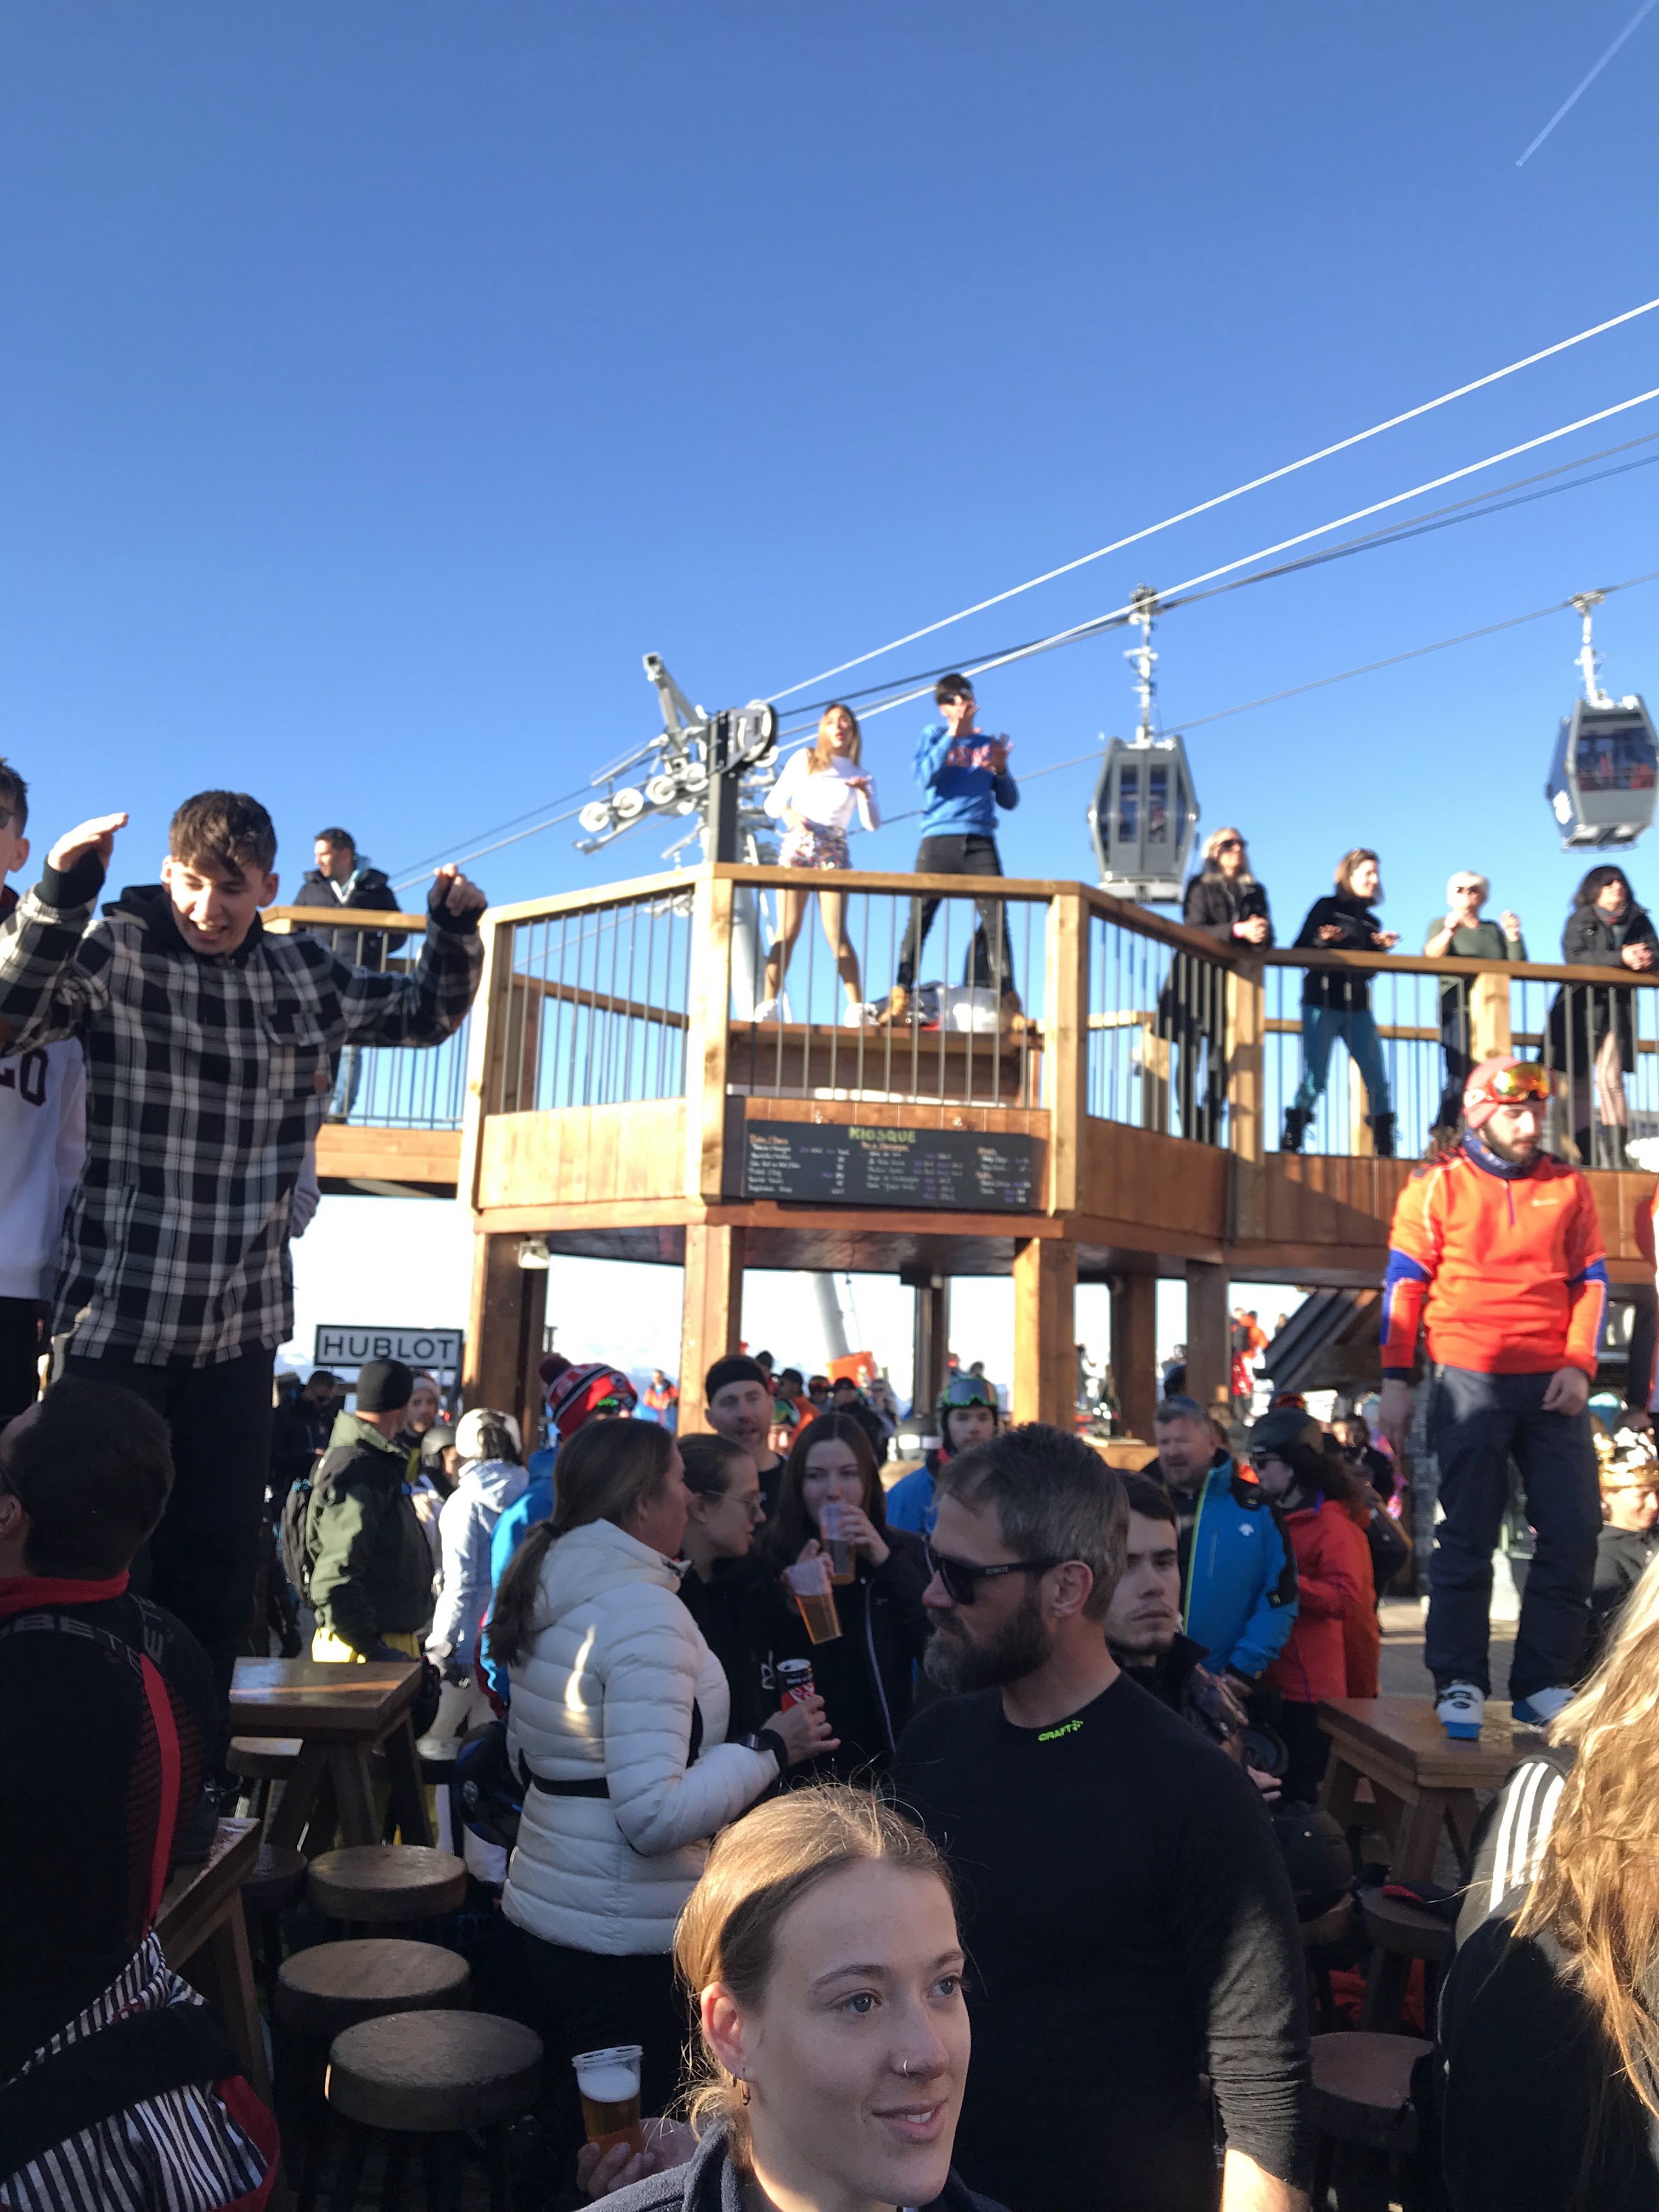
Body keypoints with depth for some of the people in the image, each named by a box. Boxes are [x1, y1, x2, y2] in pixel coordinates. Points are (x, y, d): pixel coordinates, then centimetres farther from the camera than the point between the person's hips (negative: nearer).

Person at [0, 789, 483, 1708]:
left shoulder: (305, 975, 9)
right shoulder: (116, 951, -4)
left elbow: (420, 1014, 22)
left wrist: (455, 931, 5)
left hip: (241, 1322, 4)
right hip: (118, 1314, -3)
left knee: (220, 1556, 10)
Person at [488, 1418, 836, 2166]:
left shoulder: (551, 1593, 5)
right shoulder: (644, 1609, -22)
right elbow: (655, 1815, -27)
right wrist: (770, 1748, -18)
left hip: (540, 1907, 9)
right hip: (622, 1942, -9)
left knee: (564, 2128, 23)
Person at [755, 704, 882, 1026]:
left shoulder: (861, 776, 18)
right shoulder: (804, 758, 16)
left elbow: (872, 824, 5)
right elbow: (773, 802, 12)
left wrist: (865, 793, -10)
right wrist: (787, 813, -9)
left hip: (834, 852, 1)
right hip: (797, 845, -1)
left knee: (836, 932, -11)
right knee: (788, 929, -11)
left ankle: (857, 1008, -16)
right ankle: (768, 1004, -17)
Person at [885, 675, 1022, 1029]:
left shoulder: (988, 745, 21)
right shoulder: (933, 736, 14)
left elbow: (1009, 801, 19)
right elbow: (925, 777, -5)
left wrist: (1002, 771, 1)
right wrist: (952, 735, -6)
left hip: (980, 843, 2)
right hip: (938, 838, -2)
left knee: (996, 920, -10)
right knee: (919, 920, -8)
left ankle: (1008, 1004, -12)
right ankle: (900, 999, -8)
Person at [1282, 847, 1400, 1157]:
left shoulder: (1371, 922, 17)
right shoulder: (1326, 908, 3)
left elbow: (1369, 969, 17)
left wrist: (1382, 947, 1)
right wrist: (1323, 940, -20)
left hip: (1358, 1009, 5)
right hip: (1322, 1004, -5)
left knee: (1377, 1080, -2)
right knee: (1314, 1079, -11)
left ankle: (1386, 1150, 4)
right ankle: (1290, 1142, -2)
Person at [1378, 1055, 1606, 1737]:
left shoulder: (1567, 1188, 11)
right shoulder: (1437, 1187, 2)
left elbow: (1591, 1280, 11)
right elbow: (1403, 1285, 1)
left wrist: (1579, 1365, -4)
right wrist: (1396, 1383, -4)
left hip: (1552, 1386, 3)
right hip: (1470, 1383, -3)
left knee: (1574, 1532, 1)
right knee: (1468, 1535, -1)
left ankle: (1544, 1684, 12)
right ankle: (1459, 1685, 7)